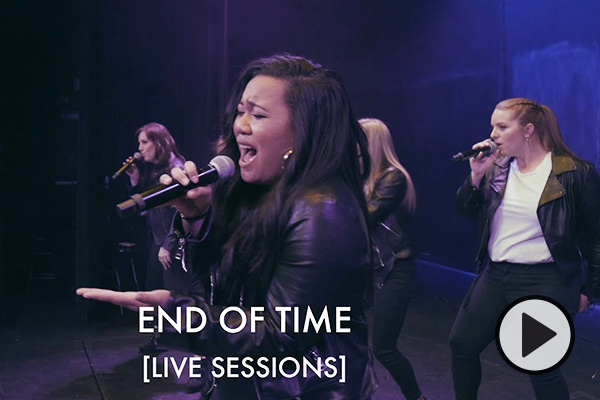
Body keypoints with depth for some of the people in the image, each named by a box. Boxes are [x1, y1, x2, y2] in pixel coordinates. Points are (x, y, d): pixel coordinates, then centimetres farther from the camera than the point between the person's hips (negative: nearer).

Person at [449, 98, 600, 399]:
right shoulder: (496, 167, 4)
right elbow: (464, 209, 7)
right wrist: (476, 176, -10)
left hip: (545, 283, -6)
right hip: (495, 276, 6)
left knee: (541, 369, 0)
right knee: (461, 344, 12)